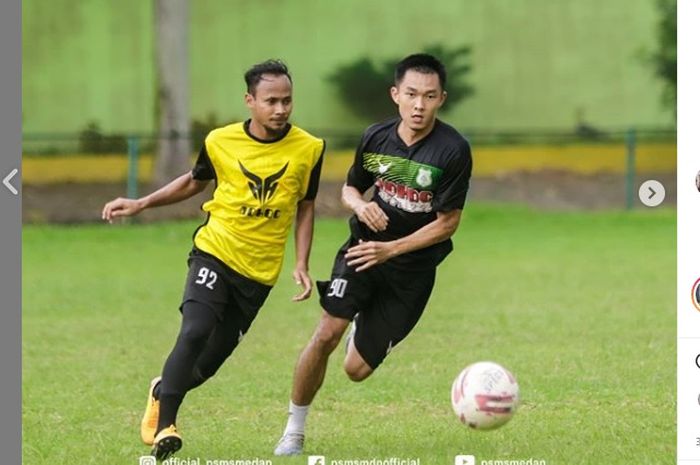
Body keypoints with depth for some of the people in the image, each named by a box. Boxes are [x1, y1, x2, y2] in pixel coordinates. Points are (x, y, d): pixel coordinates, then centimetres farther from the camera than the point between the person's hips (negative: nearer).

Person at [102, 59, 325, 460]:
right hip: (215, 252, -1)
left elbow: (305, 207, 10)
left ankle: (163, 392, 35)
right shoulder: (220, 142, -4)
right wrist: (140, 204, 10)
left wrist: (302, 265, 2)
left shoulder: (309, 149, -3)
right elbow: (194, 181, 17)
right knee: (195, 332, -23)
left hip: (260, 272, 1)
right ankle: (164, 425, -14)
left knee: (214, 356, 4)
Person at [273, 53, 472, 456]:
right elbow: (350, 188, 12)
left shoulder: (453, 151, -18)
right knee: (327, 333, -20)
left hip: (413, 267, -2)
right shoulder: (376, 137, -5)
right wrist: (361, 205, -12)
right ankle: (294, 431, -4)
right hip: (364, 248, 2)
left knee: (357, 370, 1)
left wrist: (390, 249, -20)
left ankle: (366, 333, 40)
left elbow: (447, 223, -13)